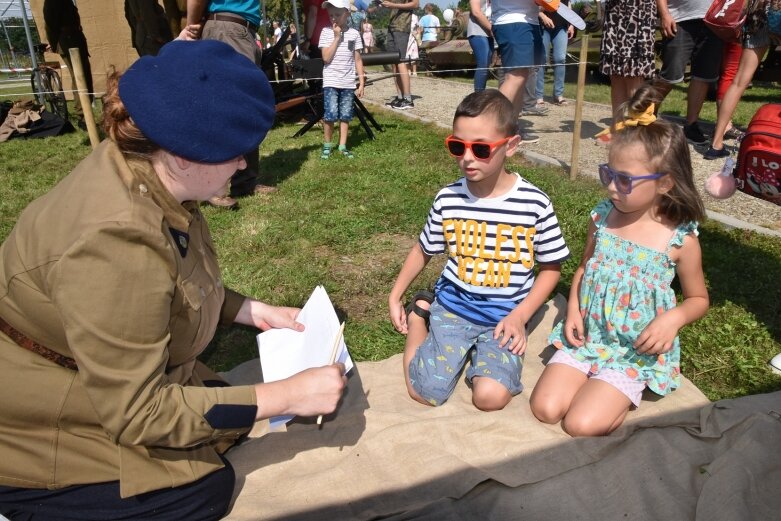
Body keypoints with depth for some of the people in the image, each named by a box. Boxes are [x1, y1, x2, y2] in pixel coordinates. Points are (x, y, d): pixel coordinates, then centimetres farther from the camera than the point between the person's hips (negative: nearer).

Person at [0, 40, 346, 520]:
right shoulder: (116, 241, -38)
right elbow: (137, 413, -30)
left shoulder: (143, 168, -12)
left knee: (227, 421, 10)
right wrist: (288, 396, -29)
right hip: (40, 423, -8)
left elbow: (175, 287, 4)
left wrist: (255, 312, -3)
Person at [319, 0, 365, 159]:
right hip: (330, 81, -2)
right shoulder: (326, 32, 0)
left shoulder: (354, 34, 4)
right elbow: (326, 58, -9)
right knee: (330, 115, -9)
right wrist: (336, 37, -11)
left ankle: (342, 146, 15)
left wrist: (361, 82, 3)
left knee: (345, 116, 5)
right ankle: (327, 145, 8)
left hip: (348, 83, 2)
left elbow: (358, 60, 7)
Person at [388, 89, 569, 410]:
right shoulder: (447, 199, -5)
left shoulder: (534, 204, -11)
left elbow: (550, 267, 0)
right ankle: (420, 315, 16)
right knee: (425, 393, -11)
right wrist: (395, 296, 9)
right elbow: (423, 250, 11)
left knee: (490, 396, -22)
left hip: (505, 316, -1)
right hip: (451, 308, 1)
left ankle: (481, 349, 11)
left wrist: (519, 316, -10)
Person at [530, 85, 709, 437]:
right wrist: (573, 309, -3)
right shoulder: (602, 217, -4)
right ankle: (597, 384, 16)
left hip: (635, 352, -3)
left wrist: (672, 318, -19)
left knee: (581, 426, -17)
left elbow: (698, 298, 2)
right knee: (545, 408, -9)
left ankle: (620, 396, 13)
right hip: (586, 337, 4)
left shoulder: (680, 239, -13)